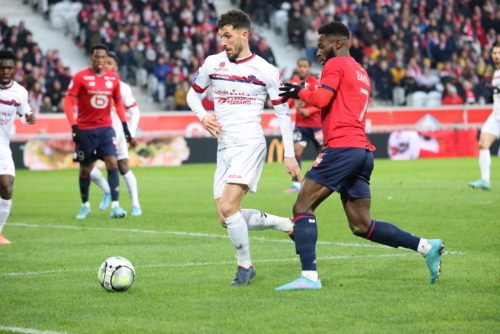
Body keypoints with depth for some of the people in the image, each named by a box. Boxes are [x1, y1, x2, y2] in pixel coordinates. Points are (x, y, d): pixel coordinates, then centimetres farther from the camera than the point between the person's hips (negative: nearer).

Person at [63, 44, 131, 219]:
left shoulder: (114, 78, 2)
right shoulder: (80, 77, -9)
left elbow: (118, 103, 14)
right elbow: (68, 103, -9)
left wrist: (125, 126, 9)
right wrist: (74, 126, -18)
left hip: (106, 128, 2)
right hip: (85, 129, -2)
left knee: (112, 163, -13)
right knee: (85, 169, 8)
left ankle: (115, 206, -13)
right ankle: (85, 205, 25)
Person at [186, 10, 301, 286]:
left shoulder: (265, 71, -3)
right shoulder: (212, 63, 8)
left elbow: (283, 112, 3)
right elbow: (193, 94, 20)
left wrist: (289, 155, -2)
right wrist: (202, 116, -2)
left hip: (250, 145, -6)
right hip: (224, 148, 6)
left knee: (228, 207, -21)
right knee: (226, 219, 2)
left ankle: (245, 265, -3)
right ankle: (288, 224, 20)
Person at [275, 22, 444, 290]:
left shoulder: (336, 65, -2)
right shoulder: (361, 73, 26)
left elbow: (321, 98, -15)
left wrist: (298, 92, 2)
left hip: (341, 148, -9)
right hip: (363, 150, 9)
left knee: (303, 207, -7)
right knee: (361, 225, 10)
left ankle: (309, 276, -17)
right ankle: (426, 247, 3)